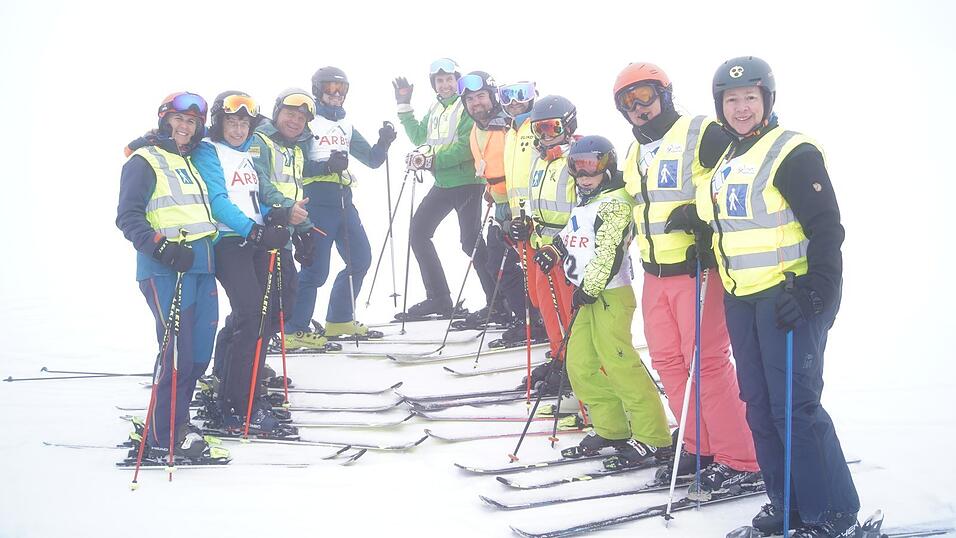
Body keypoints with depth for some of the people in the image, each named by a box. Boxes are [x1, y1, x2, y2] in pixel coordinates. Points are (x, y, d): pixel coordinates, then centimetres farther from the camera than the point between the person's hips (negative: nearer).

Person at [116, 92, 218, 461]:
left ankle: (175, 421, 23)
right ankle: (162, 439, -4)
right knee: (177, 352, -12)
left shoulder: (190, 162, 22)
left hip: (201, 264, 8)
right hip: (166, 267, -8)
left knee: (200, 352, 7)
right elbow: (128, 216, -9)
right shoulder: (144, 161, -2)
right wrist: (161, 247, -20)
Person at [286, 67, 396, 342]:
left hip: (343, 202, 8)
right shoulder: (306, 122, -3)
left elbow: (372, 160, 17)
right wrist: (327, 166, -23)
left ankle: (339, 321, 25)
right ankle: (295, 329, -2)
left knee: (361, 259, 12)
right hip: (317, 203, -8)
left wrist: (384, 143, -2)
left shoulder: (345, 126, 19)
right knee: (316, 269, -11)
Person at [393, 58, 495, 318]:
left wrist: (433, 160, -22)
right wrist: (404, 106, 14)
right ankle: (438, 299, 14)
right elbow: (419, 137, 18)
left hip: (467, 182, -8)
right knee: (418, 231, 7)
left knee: (471, 241, -9)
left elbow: (466, 147, -18)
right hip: (442, 183, 8)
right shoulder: (435, 109, 16)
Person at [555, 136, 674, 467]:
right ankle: (611, 430, 18)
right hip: (587, 295, 10)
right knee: (580, 365, 9)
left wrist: (589, 289, -19)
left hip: (610, 294, -10)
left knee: (620, 365, -12)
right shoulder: (585, 204, 18)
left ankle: (652, 439, -7)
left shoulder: (614, 203, -11)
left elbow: (608, 253, -19)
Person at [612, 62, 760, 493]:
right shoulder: (634, 154, 16)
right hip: (655, 274, 8)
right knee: (668, 361, 10)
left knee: (707, 362, -9)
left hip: (698, 269, -8)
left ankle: (739, 460, 0)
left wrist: (710, 237, -18)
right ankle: (701, 448, 22)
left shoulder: (703, 135, -8)